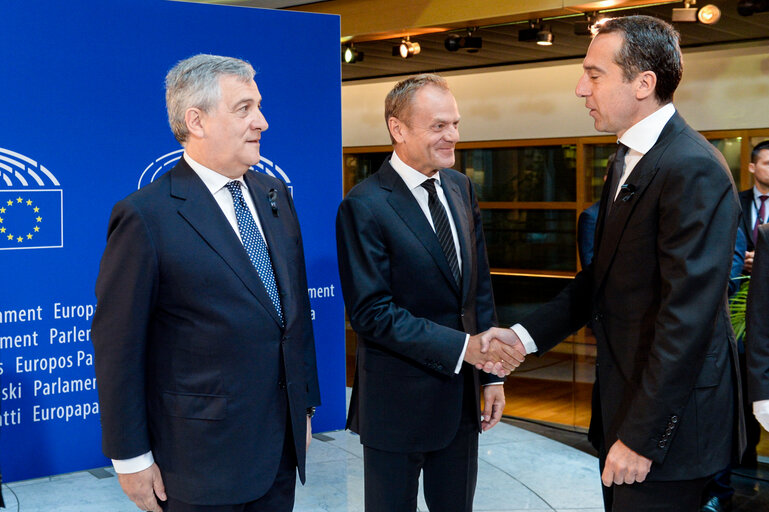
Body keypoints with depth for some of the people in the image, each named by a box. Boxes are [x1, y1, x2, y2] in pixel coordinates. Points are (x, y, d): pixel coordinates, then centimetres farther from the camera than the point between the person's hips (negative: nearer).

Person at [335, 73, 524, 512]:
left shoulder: (461, 188, 6)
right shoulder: (365, 207, -16)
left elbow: (481, 287, 10)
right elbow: (372, 312, -20)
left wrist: (492, 374, 7)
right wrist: (463, 347, -23)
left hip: (462, 396, 6)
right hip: (398, 402, -6)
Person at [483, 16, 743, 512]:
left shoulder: (694, 170, -20)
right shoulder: (629, 160, 12)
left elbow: (687, 317, -24)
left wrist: (643, 437, -22)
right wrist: (525, 334, 4)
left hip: (668, 415, -9)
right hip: (622, 398, 9)